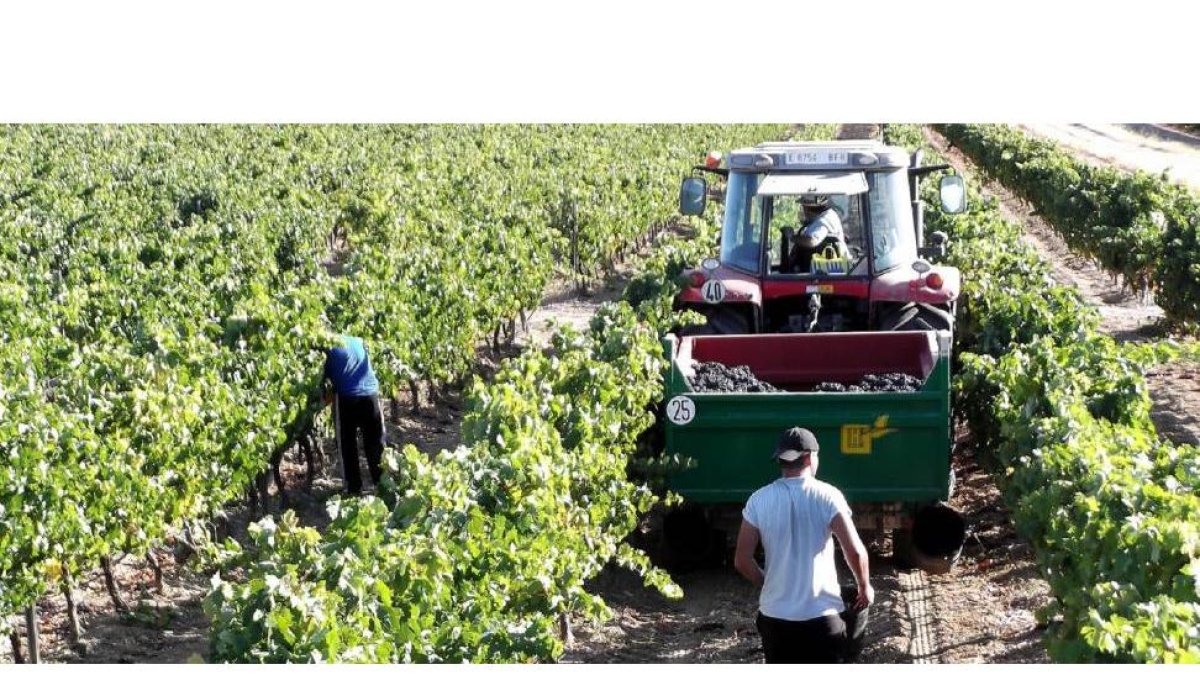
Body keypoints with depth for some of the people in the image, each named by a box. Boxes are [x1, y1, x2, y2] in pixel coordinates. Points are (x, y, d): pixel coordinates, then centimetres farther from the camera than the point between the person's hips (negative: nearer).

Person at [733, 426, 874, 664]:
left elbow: (742, 560, 0)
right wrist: (864, 587, 4)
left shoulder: (759, 500, -1)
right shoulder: (826, 496, -8)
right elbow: (855, 550, -13)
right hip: (822, 615, -2)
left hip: (775, 616, 2)